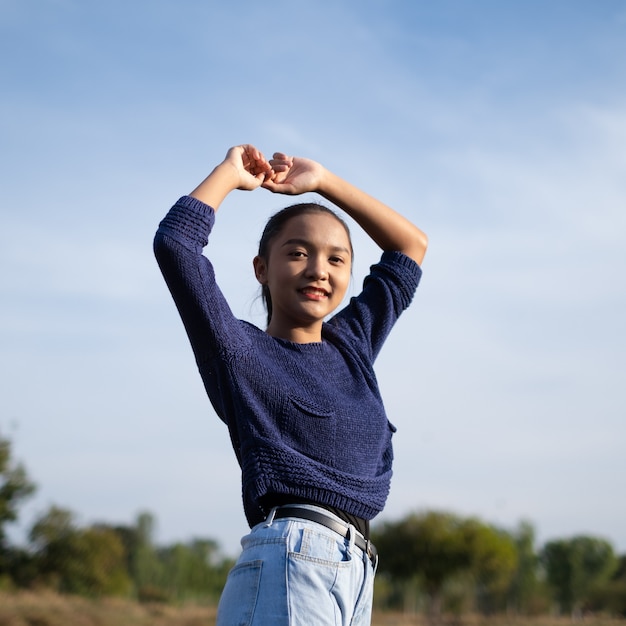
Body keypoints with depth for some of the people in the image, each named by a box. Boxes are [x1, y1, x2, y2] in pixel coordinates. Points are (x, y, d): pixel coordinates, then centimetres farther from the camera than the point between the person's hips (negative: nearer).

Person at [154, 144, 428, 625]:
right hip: (288, 568, -6)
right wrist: (230, 173, 10)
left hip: (355, 576, 6)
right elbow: (174, 242, -5)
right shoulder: (240, 350, 5)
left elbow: (411, 243, 31)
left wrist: (323, 181, 27)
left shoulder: (352, 343, 22)